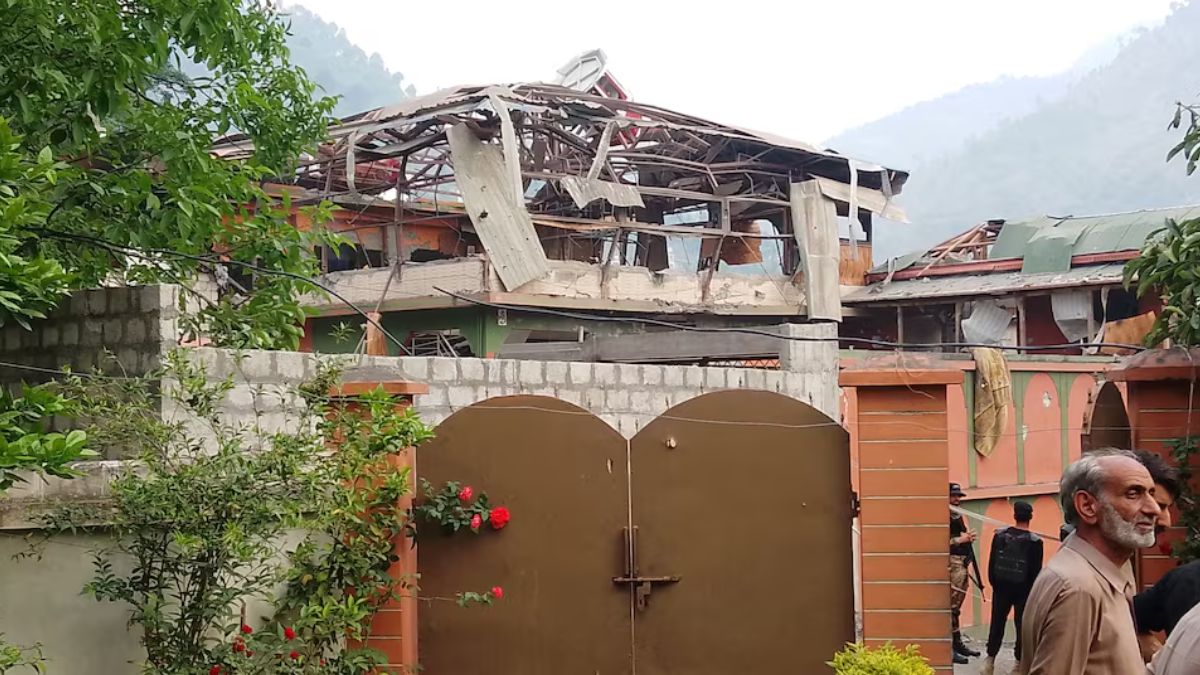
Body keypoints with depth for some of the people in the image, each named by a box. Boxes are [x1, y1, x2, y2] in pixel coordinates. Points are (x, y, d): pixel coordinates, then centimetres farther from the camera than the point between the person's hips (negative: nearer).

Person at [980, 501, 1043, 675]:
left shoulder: (1000, 535, -4)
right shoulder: (1034, 542, -12)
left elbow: (992, 562, 0)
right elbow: (1036, 570, -9)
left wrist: (993, 583, 10)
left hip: (1001, 587, 3)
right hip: (1023, 589, -3)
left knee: (997, 623, 11)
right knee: (1022, 626, 7)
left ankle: (990, 661, 10)